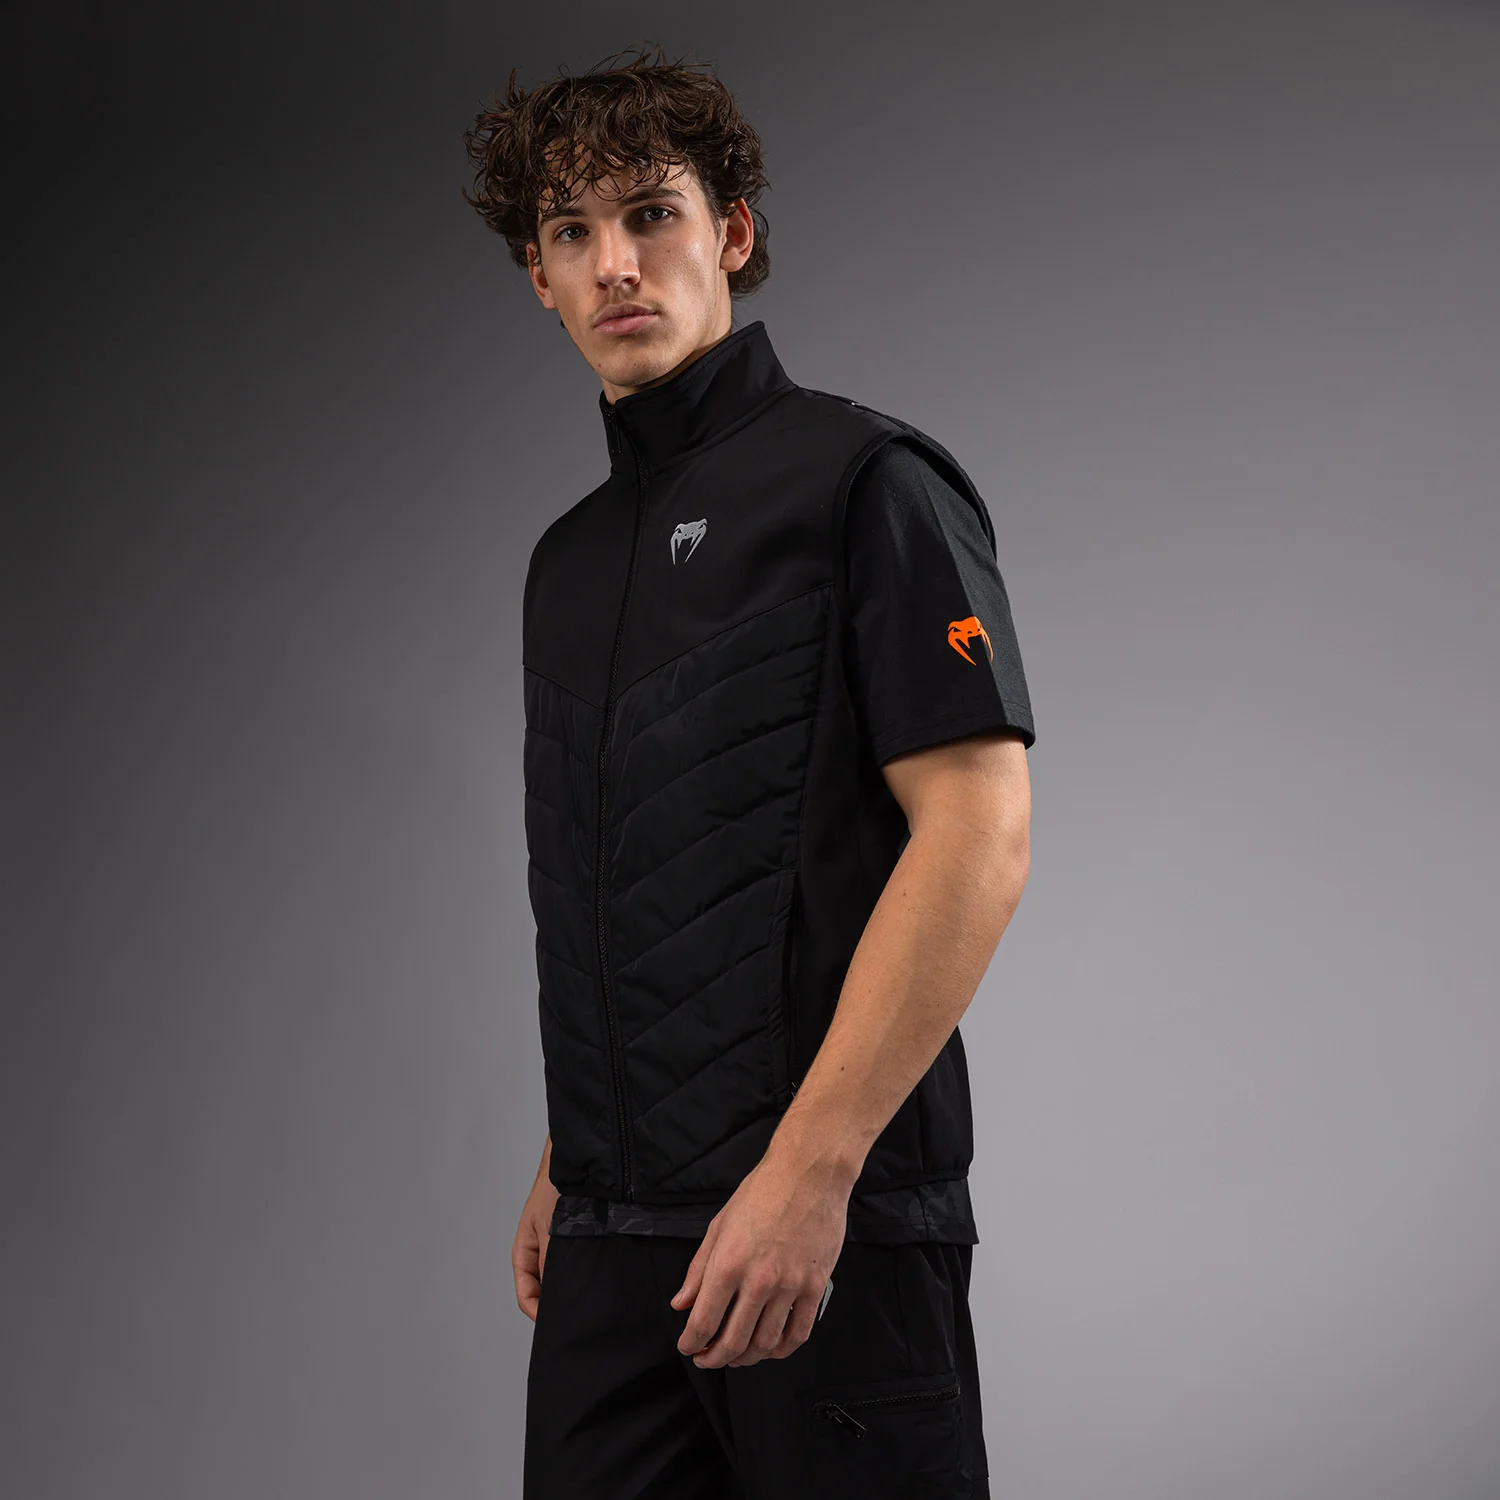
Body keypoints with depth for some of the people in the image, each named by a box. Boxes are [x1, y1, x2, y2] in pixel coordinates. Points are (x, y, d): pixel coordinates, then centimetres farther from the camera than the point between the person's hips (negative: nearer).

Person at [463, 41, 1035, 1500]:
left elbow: (979, 837, -15)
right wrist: (565, 1164, 18)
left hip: (834, 1219, -7)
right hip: (614, 1239, 7)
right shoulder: (569, 556, 17)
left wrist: (808, 1169, -20)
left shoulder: (861, 483, -6)